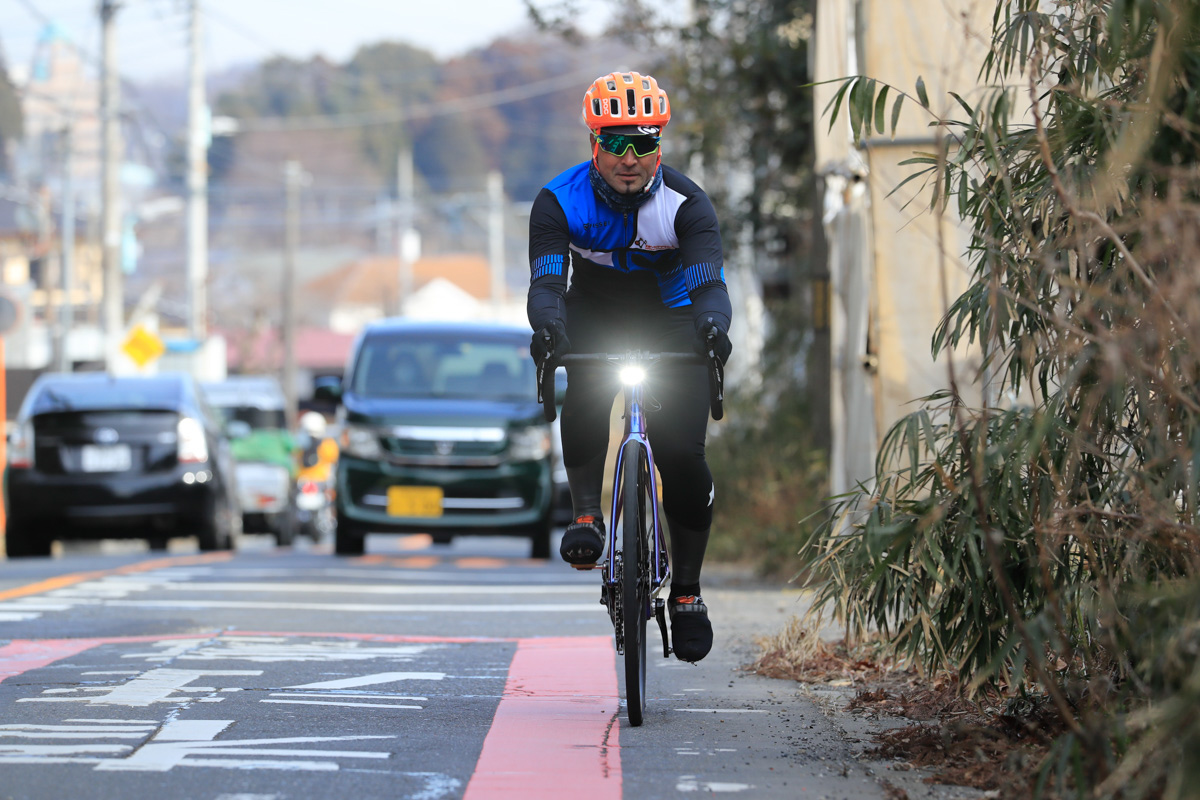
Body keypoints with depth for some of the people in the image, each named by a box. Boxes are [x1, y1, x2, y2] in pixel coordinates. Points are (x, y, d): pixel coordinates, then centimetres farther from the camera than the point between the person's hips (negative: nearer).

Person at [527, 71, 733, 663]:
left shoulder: (685, 203, -23)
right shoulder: (561, 202, -21)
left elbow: (709, 281, -35)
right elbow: (546, 280, -32)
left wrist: (712, 324, -59)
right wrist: (547, 326, -55)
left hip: (670, 324, -1)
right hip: (593, 319, 1)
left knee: (683, 459, -13)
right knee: (585, 394, -35)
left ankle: (687, 591, 2)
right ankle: (586, 517, -23)